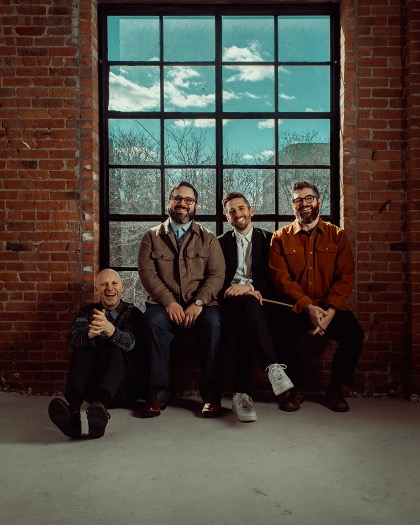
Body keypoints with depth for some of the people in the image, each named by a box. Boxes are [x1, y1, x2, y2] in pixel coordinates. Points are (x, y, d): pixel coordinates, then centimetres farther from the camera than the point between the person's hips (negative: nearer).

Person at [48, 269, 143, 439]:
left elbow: (130, 342, -14)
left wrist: (109, 329, -37)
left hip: (123, 386, -2)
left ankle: (101, 405, -58)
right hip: (92, 385, 2)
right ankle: (73, 408, -51)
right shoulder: (88, 311, 16)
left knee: (114, 352, -29)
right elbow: (73, 340, -6)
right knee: (81, 352, -24)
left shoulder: (132, 312, 9)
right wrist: (89, 333, -31)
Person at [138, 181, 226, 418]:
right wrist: (169, 302, -15)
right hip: (165, 303, 0)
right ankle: (158, 393, -25)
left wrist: (198, 303, -15)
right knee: (154, 320, -33)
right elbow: (147, 272, 0)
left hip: (200, 304, 0)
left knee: (213, 323, -32)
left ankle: (212, 394, -22)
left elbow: (217, 274, 2)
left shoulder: (208, 238, 14)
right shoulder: (152, 236, 13)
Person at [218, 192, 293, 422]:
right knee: (249, 303, -37)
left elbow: (274, 279, 3)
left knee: (247, 326, -35)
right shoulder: (221, 242, 17)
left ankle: (241, 395, -37)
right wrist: (241, 291, -14)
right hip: (230, 300, 0)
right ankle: (273, 367, -49)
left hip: (258, 298, 1)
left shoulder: (268, 239, 14)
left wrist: (249, 287, -16)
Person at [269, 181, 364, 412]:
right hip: (294, 307, -1)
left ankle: (335, 388, 1)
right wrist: (308, 307, -18)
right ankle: (295, 388, -4)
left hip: (330, 307, 1)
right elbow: (281, 277, -4)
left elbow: (346, 276, 0)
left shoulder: (337, 235, 9)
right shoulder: (281, 237, 8)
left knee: (354, 334, -26)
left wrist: (330, 310, -16)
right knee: (281, 332, -31)